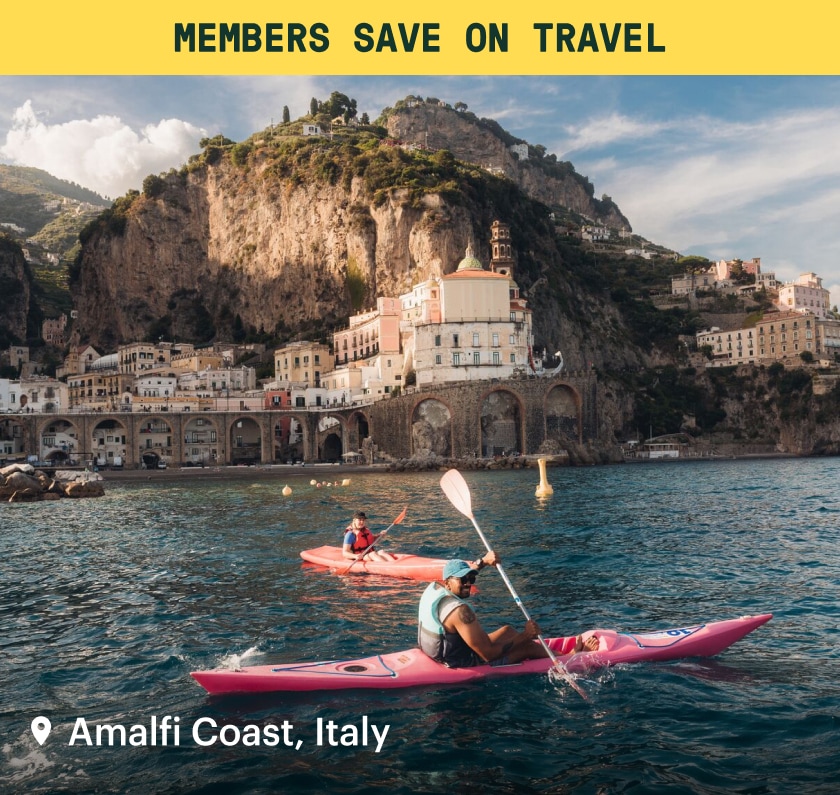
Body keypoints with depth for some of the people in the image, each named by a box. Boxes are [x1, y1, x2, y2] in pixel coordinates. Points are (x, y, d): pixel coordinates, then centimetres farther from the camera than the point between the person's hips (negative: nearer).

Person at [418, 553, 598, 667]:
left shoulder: (433, 588, -6)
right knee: (528, 646, 4)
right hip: (464, 666, -9)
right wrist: (525, 635, -19)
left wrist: (483, 561, 5)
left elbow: (456, 570, 19)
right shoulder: (459, 611, -33)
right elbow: (488, 654, -30)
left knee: (508, 631, 19)